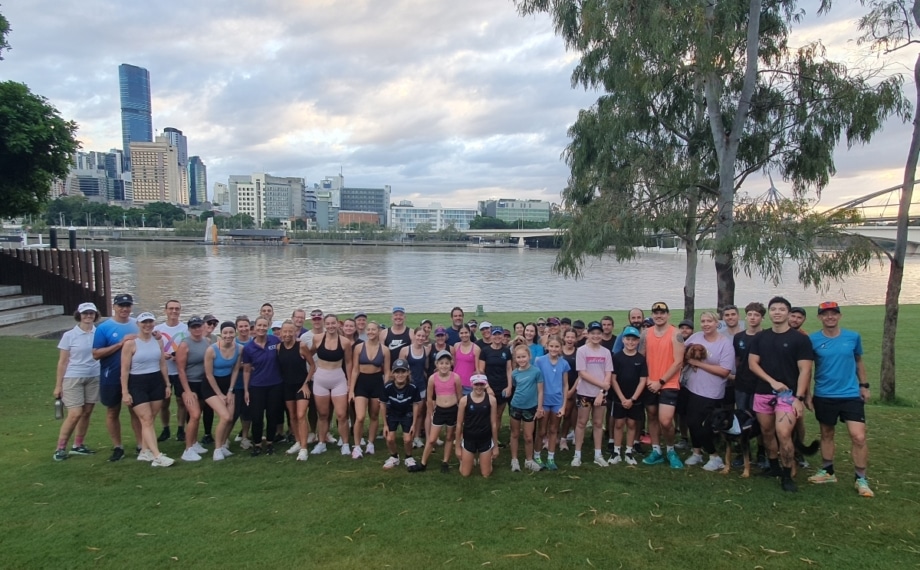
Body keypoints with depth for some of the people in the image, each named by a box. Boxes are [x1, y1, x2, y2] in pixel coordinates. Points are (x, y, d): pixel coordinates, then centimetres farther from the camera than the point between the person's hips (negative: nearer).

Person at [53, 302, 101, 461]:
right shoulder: (69, 335, -5)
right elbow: (62, 362, -2)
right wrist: (58, 385, -1)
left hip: (94, 378, 3)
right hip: (73, 378, -3)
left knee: (86, 413, 8)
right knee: (75, 414, -8)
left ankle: (78, 446, 23)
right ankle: (60, 448, 6)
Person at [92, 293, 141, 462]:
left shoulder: (137, 325, 2)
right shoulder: (104, 327, -8)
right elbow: (96, 354, -12)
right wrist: (121, 343, -21)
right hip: (112, 378, -2)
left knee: (136, 410, 9)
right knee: (113, 412, 11)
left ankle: (141, 445, 17)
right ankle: (117, 447, 23)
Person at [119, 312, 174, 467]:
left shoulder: (158, 341, 7)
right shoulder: (130, 343, -9)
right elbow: (125, 370, -9)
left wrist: (167, 384, 13)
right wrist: (125, 392, -12)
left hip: (157, 382, 5)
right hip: (137, 384, -5)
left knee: (149, 420, 9)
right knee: (146, 420, -8)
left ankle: (144, 452, 21)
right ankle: (157, 457, -13)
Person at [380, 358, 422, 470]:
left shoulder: (413, 388, -27)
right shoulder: (387, 387, -26)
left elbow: (416, 405, -11)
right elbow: (383, 404, -10)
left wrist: (414, 424, -8)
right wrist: (385, 424, -5)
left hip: (407, 415, -1)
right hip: (392, 414, 1)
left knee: (407, 440, -11)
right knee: (390, 439, -11)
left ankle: (409, 458, 20)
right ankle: (394, 457, 20)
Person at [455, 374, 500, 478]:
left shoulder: (491, 399, -9)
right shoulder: (464, 400, -10)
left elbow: (494, 424, -2)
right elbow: (459, 424, -3)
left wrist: (496, 445, 2)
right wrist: (457, 446, 0)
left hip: (485, 440, 0)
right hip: (469, 439, 0)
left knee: (486, 474, 8)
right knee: (465, 474, 8)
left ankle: (488, 458, 40)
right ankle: (472, 457, 39)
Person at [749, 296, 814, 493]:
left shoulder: (800, 339, -3)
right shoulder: (760, 338, 8)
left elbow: (805, 370, -7)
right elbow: (752, 363, 3)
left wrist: (799, 397, -14)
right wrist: (772, 381, -11)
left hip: (788, 394, -4)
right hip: (762, 393, 4)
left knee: (783, 434, -16)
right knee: (767, 433, 12)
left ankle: (787, 476, -2)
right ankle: (773, 467, 30)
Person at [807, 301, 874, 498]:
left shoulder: (853, 337, -2)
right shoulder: (812, 340, -7)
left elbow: (859, 361, 13)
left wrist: (864, 385, 10)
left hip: (851, 395, 0)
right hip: (824, 396, 0)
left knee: (858, 437, -7)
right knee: (826, 434, 14)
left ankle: (861, 479, 7)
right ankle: (827, 471, 29)